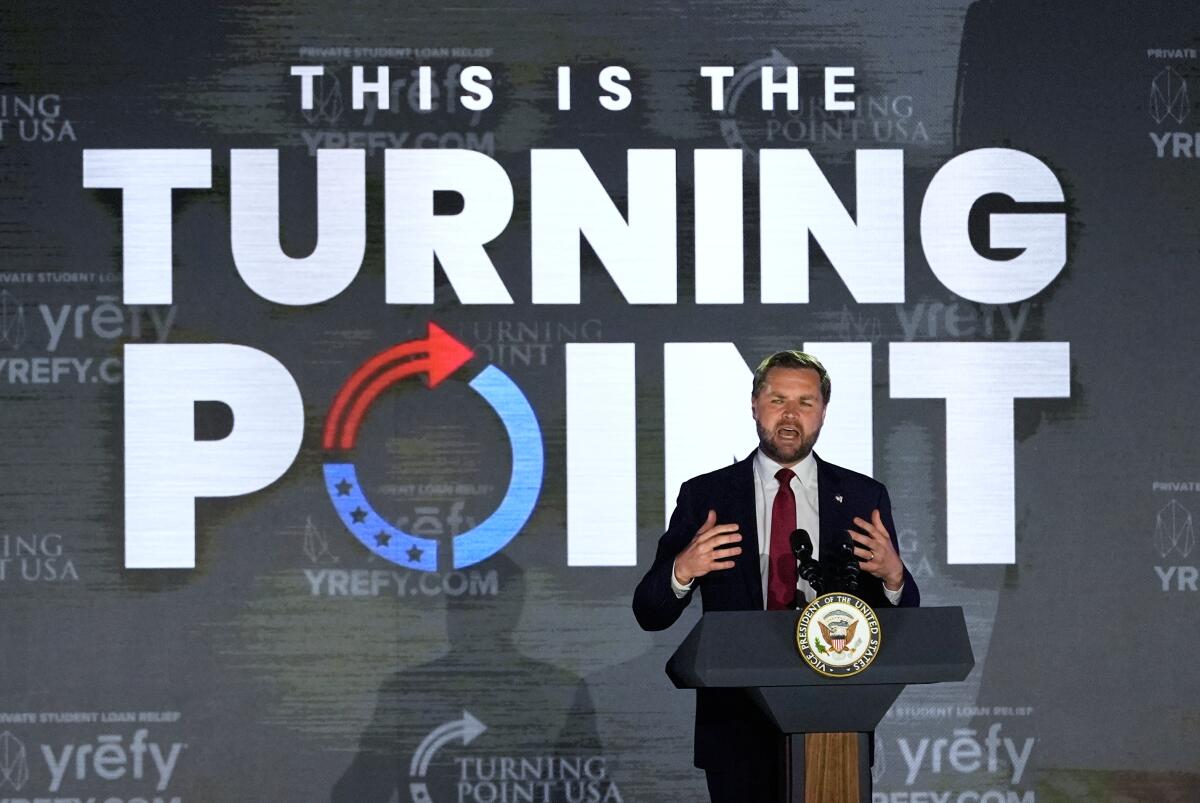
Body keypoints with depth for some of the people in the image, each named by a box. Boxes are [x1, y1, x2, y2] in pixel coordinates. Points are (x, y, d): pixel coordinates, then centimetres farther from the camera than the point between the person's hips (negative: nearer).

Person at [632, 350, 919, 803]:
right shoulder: (705, 495, 2)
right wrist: (682, 571, -21)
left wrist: (893, 576, -17)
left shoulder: (863, 497, 5)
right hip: (737, 722, -1)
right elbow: (650, 614, 0)